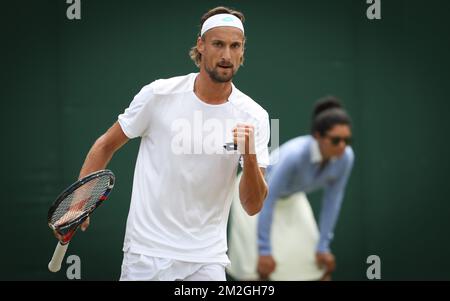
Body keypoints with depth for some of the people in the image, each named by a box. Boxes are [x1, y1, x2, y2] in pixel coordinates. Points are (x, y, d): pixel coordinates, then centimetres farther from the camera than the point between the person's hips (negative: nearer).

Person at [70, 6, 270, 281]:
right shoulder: (159, 94, -6)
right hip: (147, 251, -1)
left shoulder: (254, 117, -4)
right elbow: (106, 145, 7)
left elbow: (253, 206, -5)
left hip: (207, 260, 1)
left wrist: (249, 158, -22)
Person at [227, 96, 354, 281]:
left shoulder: (345, 157, -25)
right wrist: (264, 251, -31)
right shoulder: (294, 154, -42)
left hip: (290, 198, 6)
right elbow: (267, 201, -35)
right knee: (258, 266, -17)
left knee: (322, 263, -1)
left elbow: (332, 200, -12)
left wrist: (323, 246, -9)